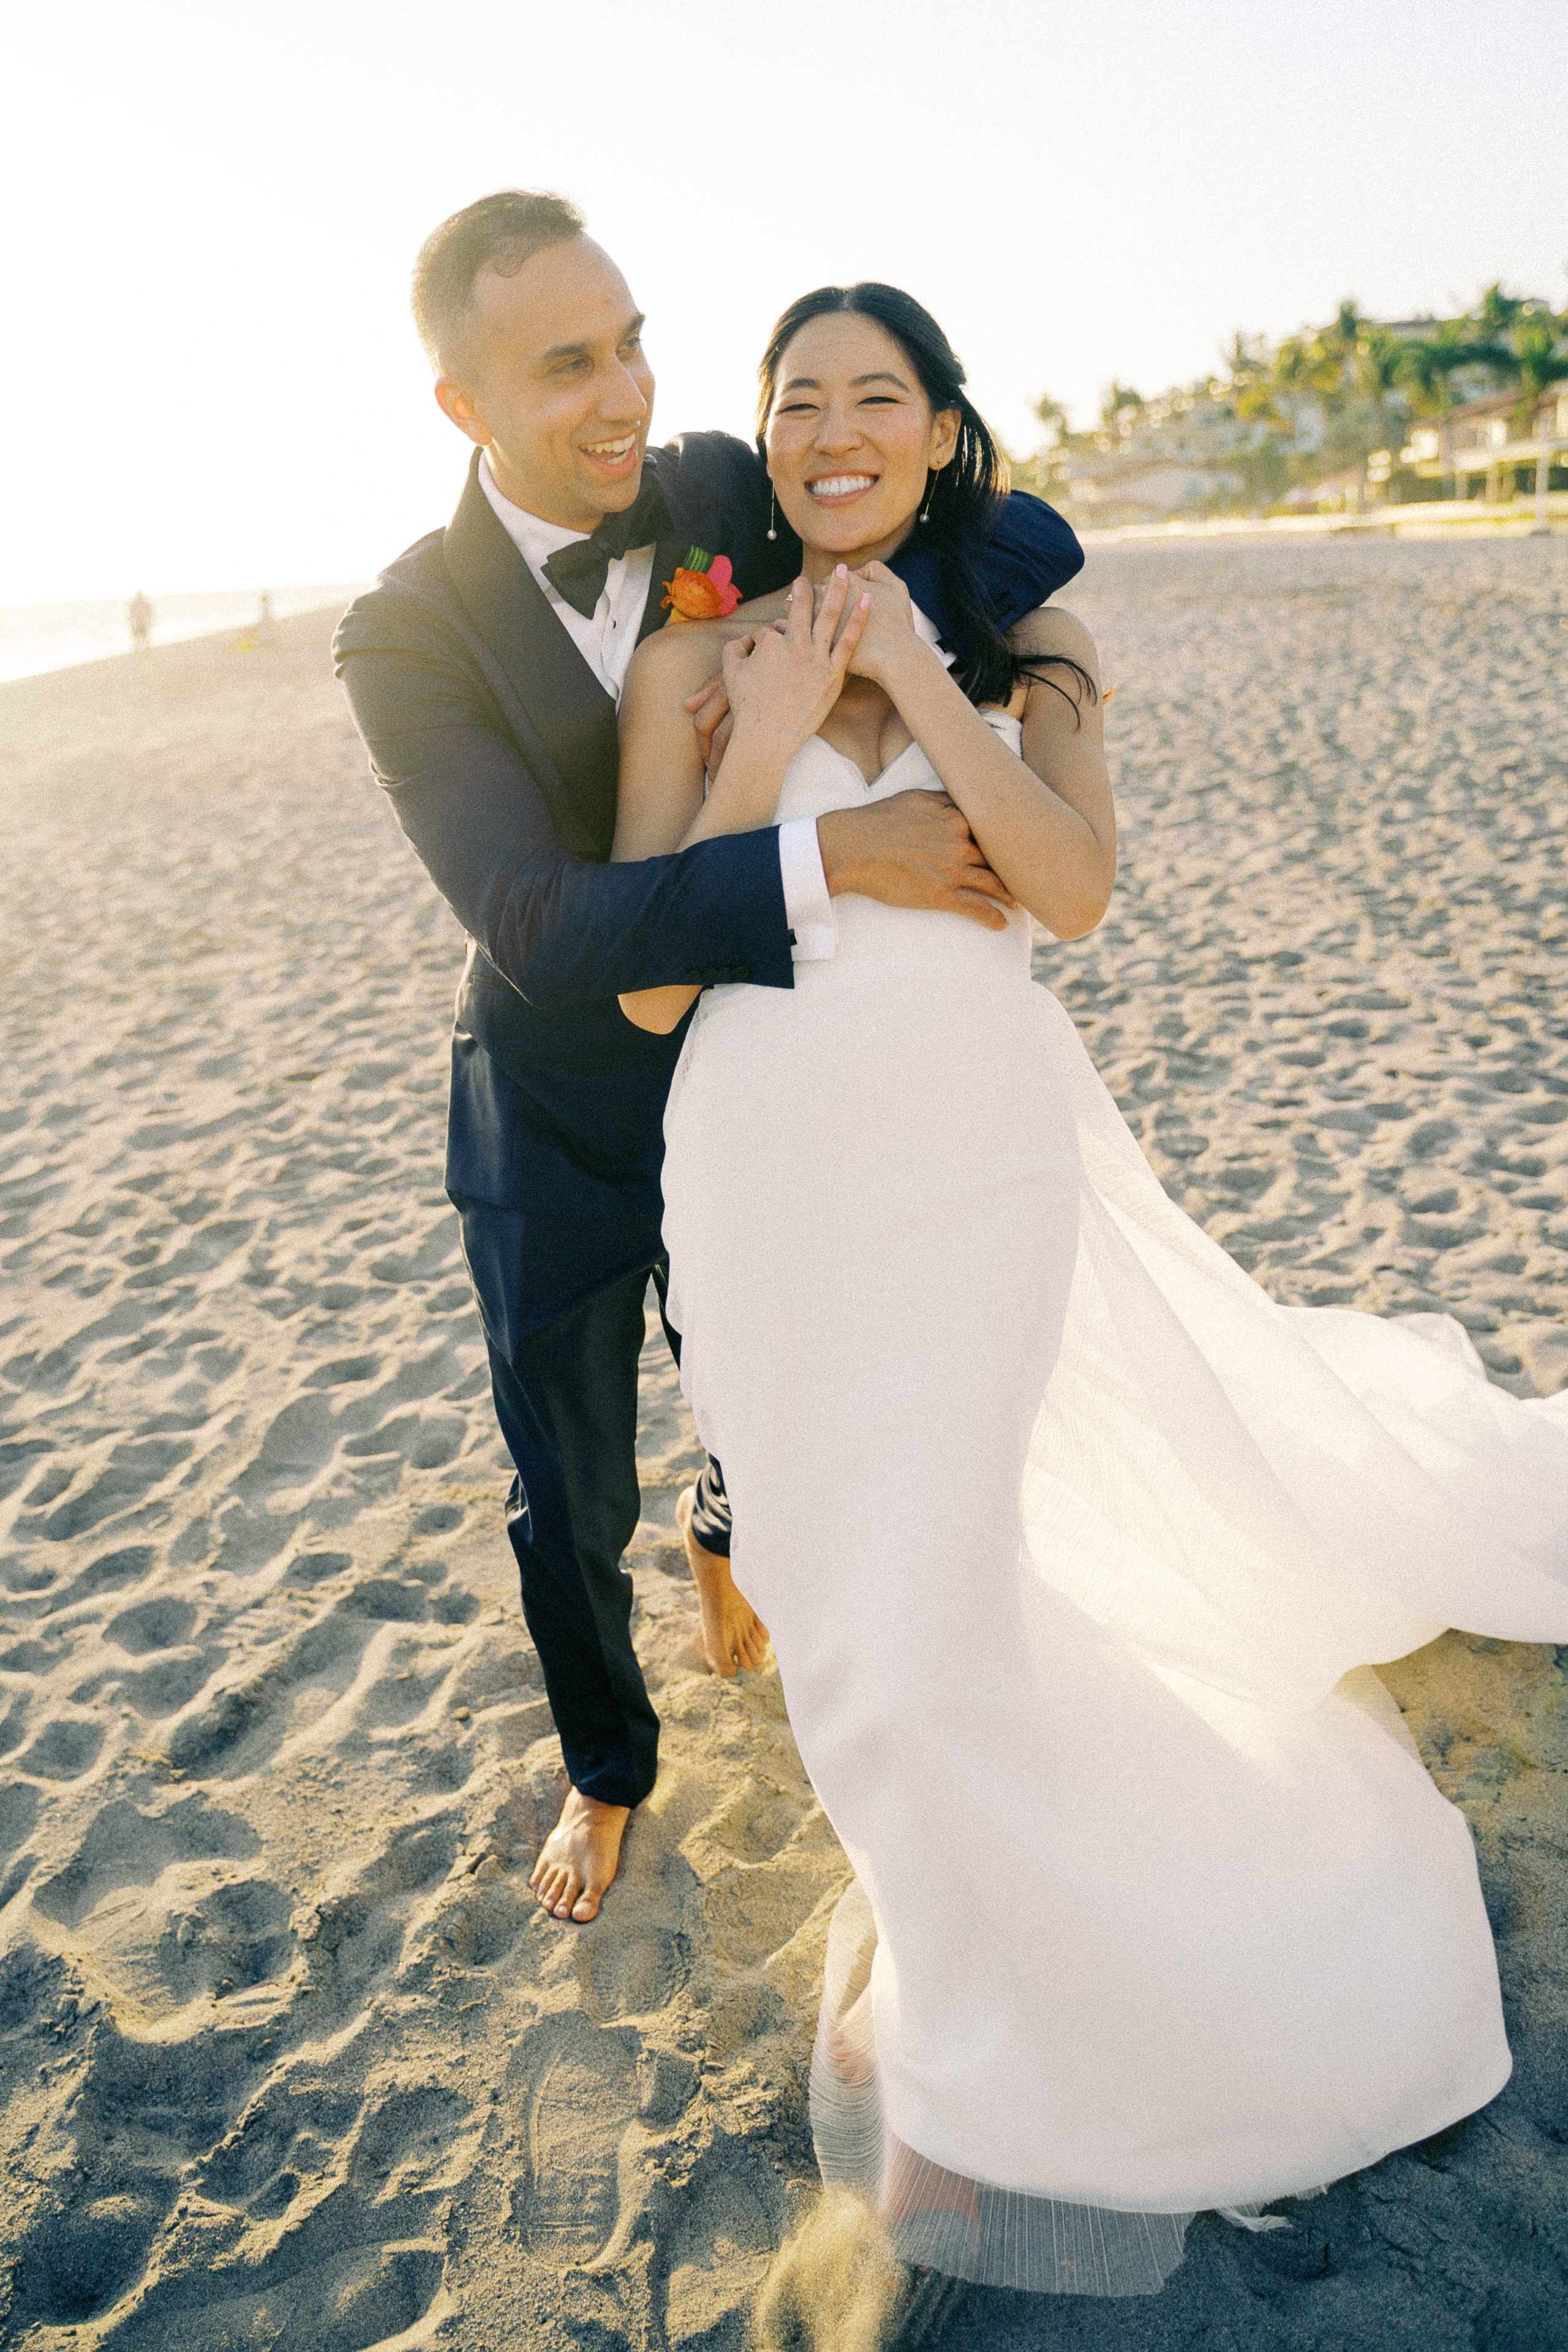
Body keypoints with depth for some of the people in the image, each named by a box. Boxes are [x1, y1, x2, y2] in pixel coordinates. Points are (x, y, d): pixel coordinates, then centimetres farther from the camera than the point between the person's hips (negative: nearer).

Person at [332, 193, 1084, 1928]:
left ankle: (722, 1519, 61)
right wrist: (834, 855, -37)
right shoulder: (409, 634, -20)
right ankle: (605, 1766, 42)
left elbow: (1024, 539, -8)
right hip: (556, 1132, -2)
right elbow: (540, 926, -31)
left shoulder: (724, 496, -9)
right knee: (568, 1508, 12)